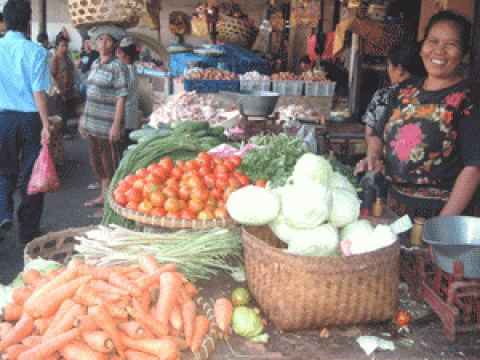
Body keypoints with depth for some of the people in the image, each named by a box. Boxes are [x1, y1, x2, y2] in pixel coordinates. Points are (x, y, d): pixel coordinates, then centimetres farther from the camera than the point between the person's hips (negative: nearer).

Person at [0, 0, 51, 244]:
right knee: (31, 174, 8)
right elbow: (38, 92, -12)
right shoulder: (36, 51, -8)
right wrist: (46, 125, -8)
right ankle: (29, 231, 17)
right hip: (31, 117, -2)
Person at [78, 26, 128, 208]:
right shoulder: (95, 64, 14)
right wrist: (84, 118, 21)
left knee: (110, 162, -1)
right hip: (93, 122, 8)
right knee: (96, 160, 14)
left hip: (108, 123, -8)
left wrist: (116, 125, -19)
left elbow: (121, 97, -14)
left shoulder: (118, 67, -9)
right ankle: (104, 196, 28)